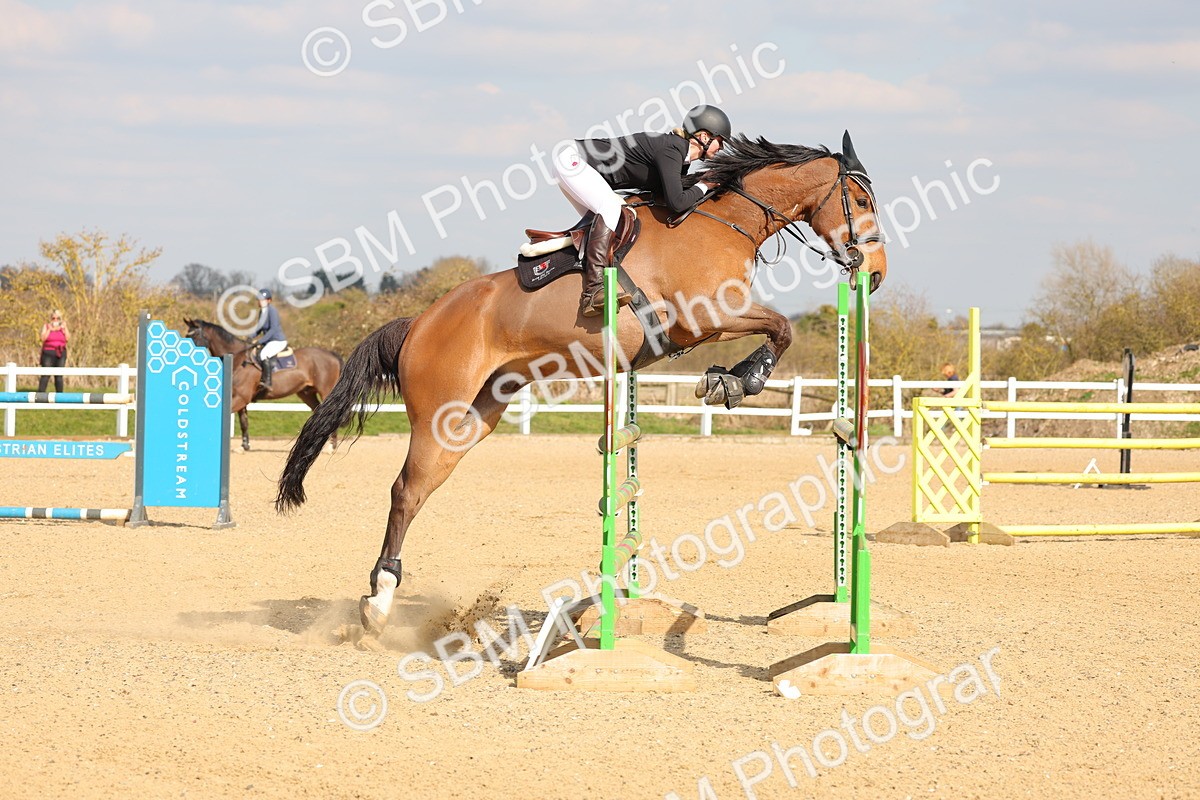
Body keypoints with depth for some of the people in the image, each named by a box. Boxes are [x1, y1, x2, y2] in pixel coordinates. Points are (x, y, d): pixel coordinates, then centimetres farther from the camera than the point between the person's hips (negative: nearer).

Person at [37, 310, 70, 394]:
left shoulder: (63, 326, 9)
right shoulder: (46, 326, 4)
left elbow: (68, 338, -2)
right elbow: (43, 338, -9)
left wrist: (64, 329, -11)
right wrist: (49, 329, -16)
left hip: (60, 354, 2)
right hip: (48, 353, -2)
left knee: (59, 376, 2)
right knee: (45, 375, -10)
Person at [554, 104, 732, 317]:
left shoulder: (681, 156, 9)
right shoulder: (670, 150, -21)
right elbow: (676, 203, -29)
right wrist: (702, 188, -12)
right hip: (572, 161, -11)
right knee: (610, 207, -26)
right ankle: (593, 290, -35)